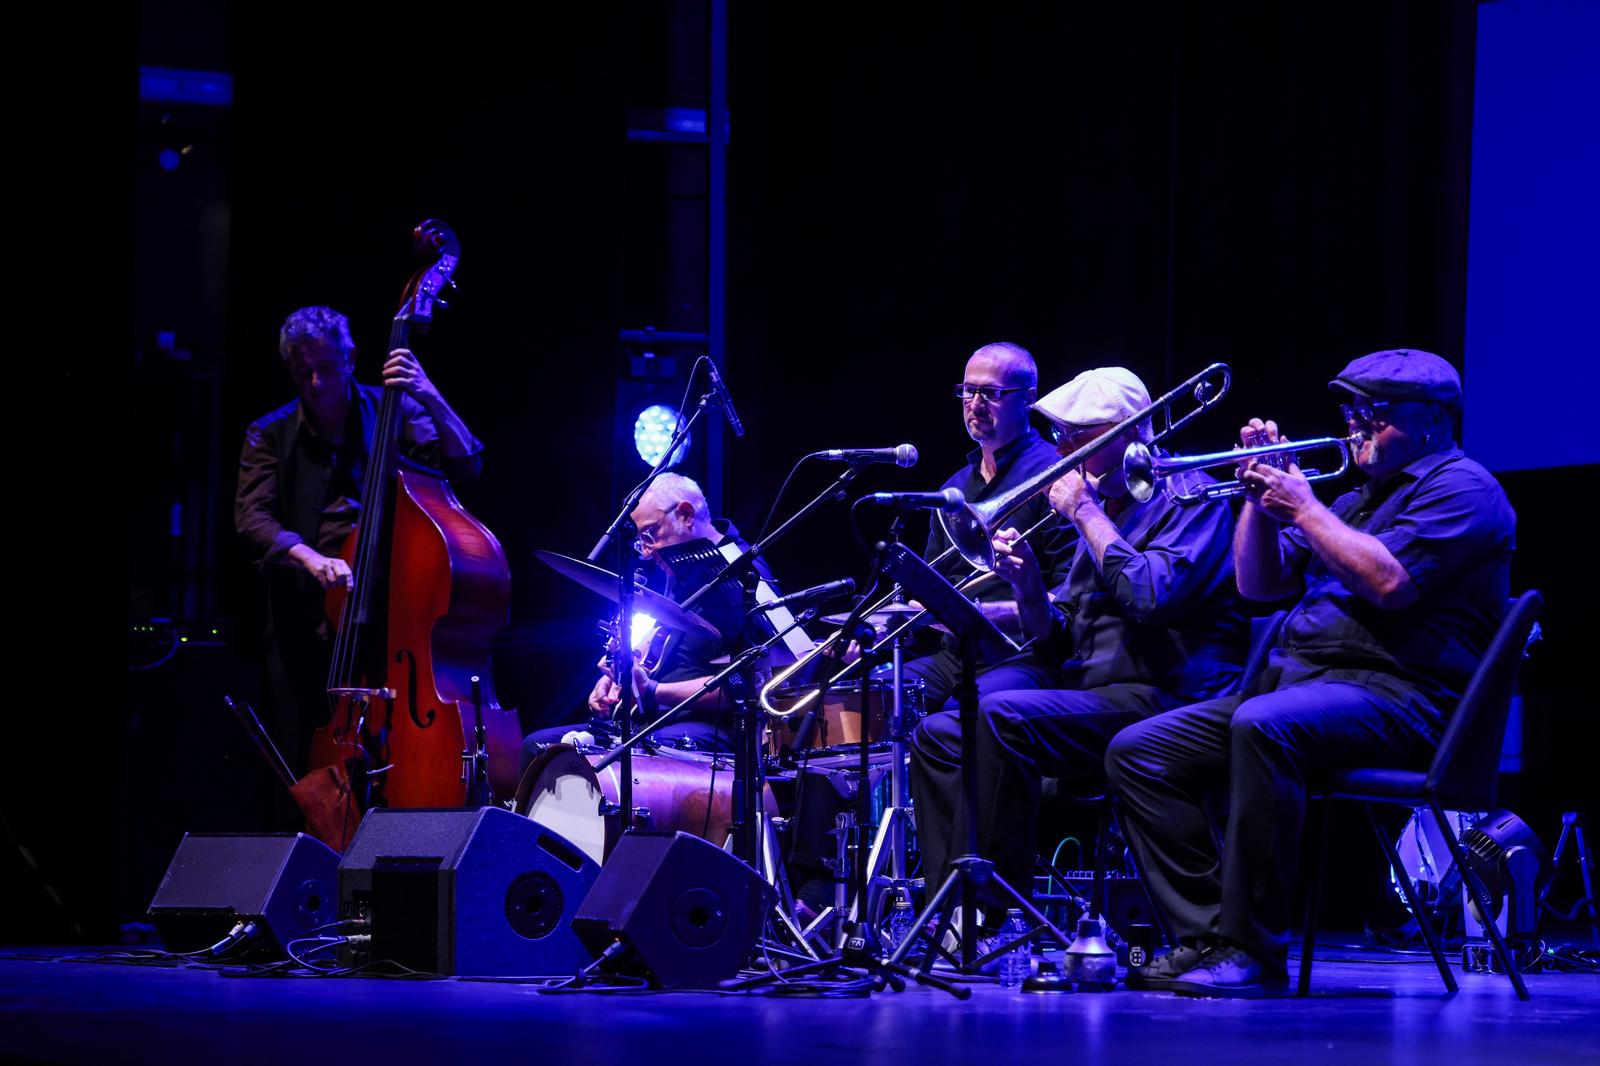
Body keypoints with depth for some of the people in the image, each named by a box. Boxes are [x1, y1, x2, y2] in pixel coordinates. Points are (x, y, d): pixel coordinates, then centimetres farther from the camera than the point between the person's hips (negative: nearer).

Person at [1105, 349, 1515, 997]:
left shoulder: (1460, 488, -1)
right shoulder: (1358, 498, 27)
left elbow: (1391, 582, -18)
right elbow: (1258, 583, 25)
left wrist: (1303, 509, -9)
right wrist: (1262, 492, 11)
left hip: (1394, 695, -10)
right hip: (1296, 684, 10)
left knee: (1262, 725, -40)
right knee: (1137, 752, -4)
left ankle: (1254, 951, -36)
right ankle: (1208, 937, -13)